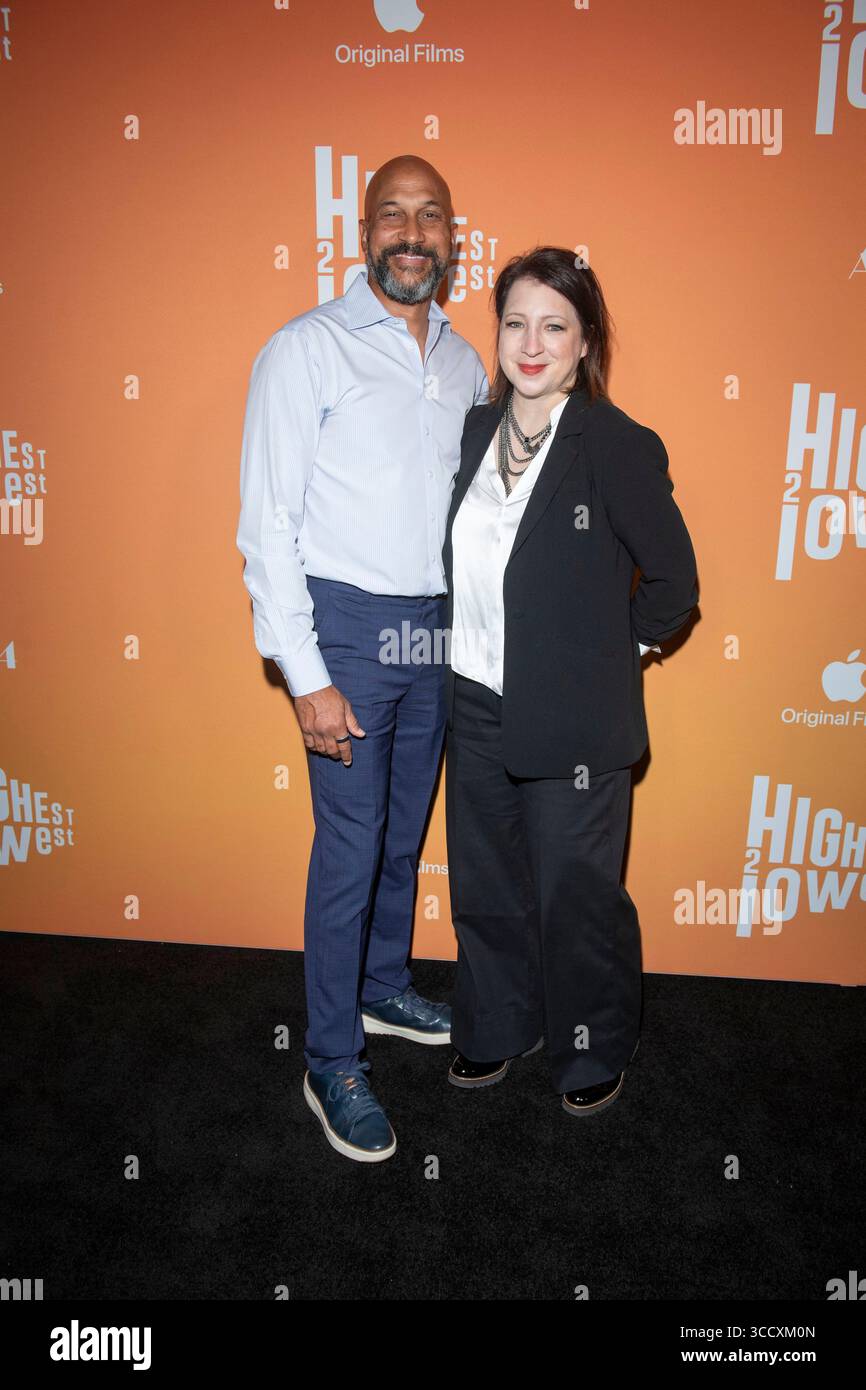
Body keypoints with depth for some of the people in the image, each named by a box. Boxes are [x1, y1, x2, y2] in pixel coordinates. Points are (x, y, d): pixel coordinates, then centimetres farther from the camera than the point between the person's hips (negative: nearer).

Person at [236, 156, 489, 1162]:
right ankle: (332, 1064, 16)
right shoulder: (305, 349, -7)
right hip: (350, 625, -5)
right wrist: (306, 675, -16)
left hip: (439, 628, 6)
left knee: (406, 831, 17)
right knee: (350, 847, -1)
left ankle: (385, 990, 39)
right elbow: (268, 523, -11)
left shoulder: (465, 362, 11)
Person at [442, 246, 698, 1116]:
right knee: (485, 887, 19)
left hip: (572, 724, -5)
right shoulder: (476, 429, 4)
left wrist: (608, 649, -3)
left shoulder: (619, 446, -13)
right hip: (478, 709, 6)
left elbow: (674, 583, -7)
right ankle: (498, 1028, 42)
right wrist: (472, 656, 9)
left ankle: (593, 1053, 36)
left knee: (577, 900, 11)